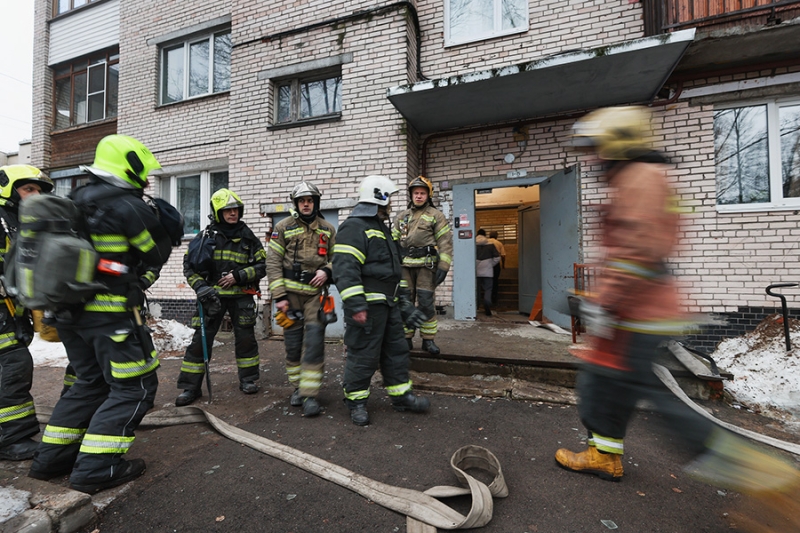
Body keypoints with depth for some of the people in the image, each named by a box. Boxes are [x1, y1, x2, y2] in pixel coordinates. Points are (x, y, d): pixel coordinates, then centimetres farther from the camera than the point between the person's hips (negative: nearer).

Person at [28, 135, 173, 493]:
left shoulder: (75, 202, 12)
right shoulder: (128, 206, -13)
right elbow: (156, 256, -4)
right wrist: (164, 228, 13)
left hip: (69, 311, 9)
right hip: (109, 312, -8)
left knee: (91, 382, 22)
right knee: (134, 386, 3)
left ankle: (52, 457, 27)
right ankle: (95, 468, 5)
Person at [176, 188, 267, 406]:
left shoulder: (248, 237, 5)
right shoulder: (205, 236, 4)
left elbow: (262, 266, 2)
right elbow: (189, 265, 3)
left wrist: (238, 276, -12)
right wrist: (200, 287, -12)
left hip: (241, 295, 1)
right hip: (213, 295, 0)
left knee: (245, 338, 6)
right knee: (201, 339, 0)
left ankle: (248, 379, 23)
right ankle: (191, 387, 15)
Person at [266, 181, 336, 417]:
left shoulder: (328, 229, 8)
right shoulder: (284, 227, 3)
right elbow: (273, 262, -1)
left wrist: (327, 270, -9)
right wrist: (279, 296, -7)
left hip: (315, 292, 0)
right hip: (290, 291, 0)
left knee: (314, 341, -7)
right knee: (293, 342, 8)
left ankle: (310, 394, -1)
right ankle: (298, 386, 25)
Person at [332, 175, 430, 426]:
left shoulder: (381, 228, 21)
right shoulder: (354, 227, -12)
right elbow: (345, 268, -22)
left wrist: (401, 300, 25)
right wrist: (356, 305, -28)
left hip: (388, 304, 10)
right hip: (367, 305, -10)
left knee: (396, 349, 15)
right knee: (363, 354, 1)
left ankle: (400, 395, 30)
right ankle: (356, 401, 21)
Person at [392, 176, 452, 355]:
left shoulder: (436, 215, 2)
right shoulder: (402, 216, 14)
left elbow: (446, 242, -4)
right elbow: (393, 241, 14)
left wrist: (443, 267, -11)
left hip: (426, 266, -3)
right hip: (405, 266, 4)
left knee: (426, 303, -1)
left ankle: (428, 340, 12)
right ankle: (406, 339, 17)